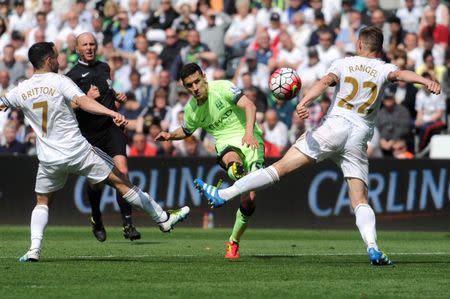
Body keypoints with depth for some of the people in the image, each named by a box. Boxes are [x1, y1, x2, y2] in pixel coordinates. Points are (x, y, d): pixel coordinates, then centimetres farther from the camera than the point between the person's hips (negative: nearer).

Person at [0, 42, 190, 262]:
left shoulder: (20, 91, 2)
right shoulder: (59, 81, -9)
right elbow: (83, 101, -24)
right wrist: (112, 113, -35)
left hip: (49, 159, 3)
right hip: (78, 151, -3)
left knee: (42, 202, 20)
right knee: (121, 183, 5)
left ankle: (34, 249, 0)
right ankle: (163, 219, 11)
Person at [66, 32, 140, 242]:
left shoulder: (104, 67, 15)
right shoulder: (72, 76, -2)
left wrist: (117, 96, 13)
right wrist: (87, 98, -21)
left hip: (112, 127, 3)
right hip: (90, 134, -3)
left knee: (122, 173, -15)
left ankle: (127, 224, -18)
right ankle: (96, 219, 33)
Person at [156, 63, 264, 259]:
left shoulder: (222, 88, -9)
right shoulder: (191, 110, 5)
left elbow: (249, 106, -20)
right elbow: (186, 131, 27)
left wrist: (249, 132, -36)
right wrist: (170, 136, 4)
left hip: (249, 139, -3)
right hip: (226, 143, 3)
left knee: (248, 200, -11)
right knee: (233, 162, -40)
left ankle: (233, 243, 6)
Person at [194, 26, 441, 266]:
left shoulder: (344, 63, 12)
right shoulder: (383, 69, 12)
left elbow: (325, 81, -7)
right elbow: (399, 74, -10)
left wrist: (304, 102, -22)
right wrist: (426, 81, -27)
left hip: (335, 126, -1)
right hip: (360, 136, 1)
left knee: (282, 166, -2)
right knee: (360, 200, 0)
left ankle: (224, 195, -4)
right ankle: (372, 247, -23)